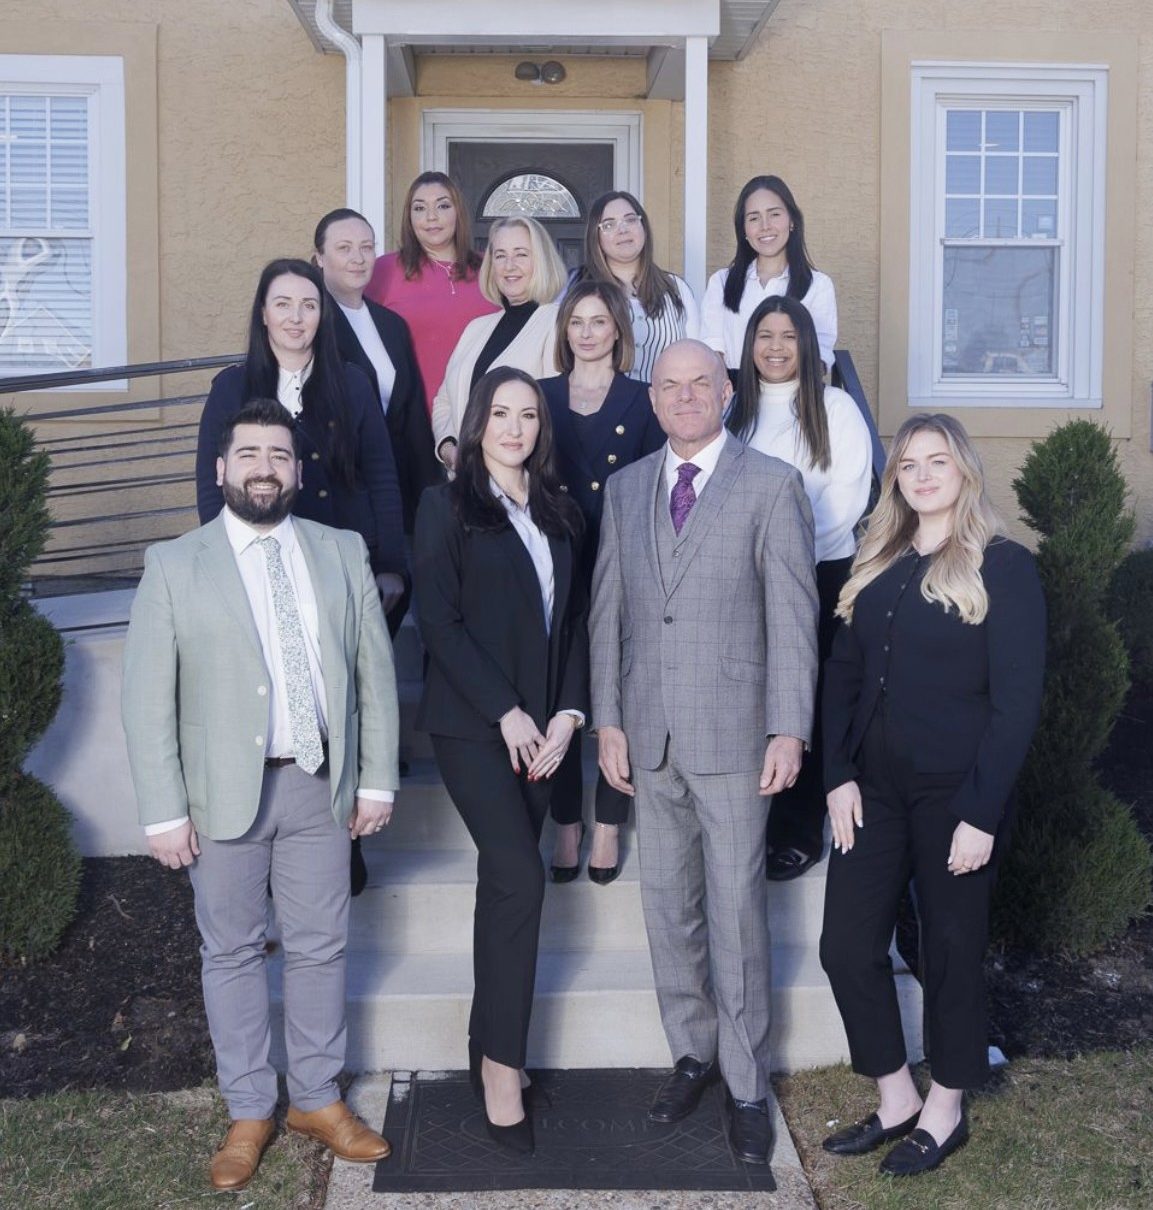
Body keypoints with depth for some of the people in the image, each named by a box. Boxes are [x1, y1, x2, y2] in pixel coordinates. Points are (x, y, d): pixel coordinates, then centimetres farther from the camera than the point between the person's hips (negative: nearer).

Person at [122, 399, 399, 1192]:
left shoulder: (342, 553, 5)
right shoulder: (175, 566, -2)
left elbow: (375, 671, 6)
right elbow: (150, 698, -4)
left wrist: (377, 778, 2)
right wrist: (165, 810, -8)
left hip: (321, 783, 2)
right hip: (224, 790, -2)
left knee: (321, 947, 12)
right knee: (232, 953, 10)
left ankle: (318, 1098, 29)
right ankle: (249, 1113, 26)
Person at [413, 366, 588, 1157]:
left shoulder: (558, 513, 14)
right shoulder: (447, 507, -1)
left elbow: (575, 620, 11)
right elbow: (439, 622, -8)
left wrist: (568, 713, -2)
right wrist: (506, 712, -13)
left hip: (542, 728, 5)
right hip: (472, 724, -5)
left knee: (504, 880, 10)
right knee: (521, 878, -15)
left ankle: (488, 1045, 21)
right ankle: (503, 1063, -4)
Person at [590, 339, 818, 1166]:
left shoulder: (772, 485, -3)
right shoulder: (626, 488, 10)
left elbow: (792, 615, -6)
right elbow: (608, 611, 9)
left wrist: (790, 729, -11)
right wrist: (609, 720, 4)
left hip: (733, 733, -4)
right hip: (649, 733, 4)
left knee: (736, 912, 1)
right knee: (667, 904, 13)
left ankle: (747, 1086, 16)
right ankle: (694, 1053, 30)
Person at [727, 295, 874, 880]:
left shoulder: (834, 406, 0)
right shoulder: (734, 409, 12)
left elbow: (847, 496, -7)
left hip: (821, 570, -3)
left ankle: (803, 831, 11)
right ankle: (756, 824, 14)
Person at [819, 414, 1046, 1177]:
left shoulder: (1004, 567, -7)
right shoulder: (877, 566, 10)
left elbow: (1018, 700, -11)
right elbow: (844, 674, 8)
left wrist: (981, 814, -15)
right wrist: (839, 775, -4)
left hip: (954, 794, -5)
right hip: (873, 788, 5)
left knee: (951, 951, 8)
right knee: (848, 945, 5)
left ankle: (945, 1111, 29)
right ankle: (896, 1100, 25)